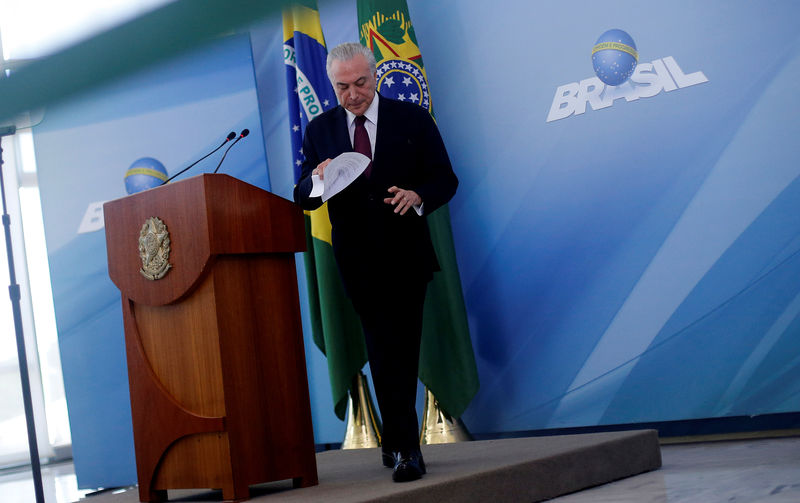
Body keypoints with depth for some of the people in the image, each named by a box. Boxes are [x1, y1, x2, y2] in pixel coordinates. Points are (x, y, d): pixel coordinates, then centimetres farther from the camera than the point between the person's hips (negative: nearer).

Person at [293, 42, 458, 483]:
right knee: (385, 351, 3)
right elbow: (303, 199, 6)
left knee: (401, 350, 3)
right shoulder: (320, 129, 6)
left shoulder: (412, 119, 2)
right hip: (357, 259, 1)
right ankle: (405, 446, 10)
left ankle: (396, 442, 14)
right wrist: (316, 179, -18)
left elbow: (445, 179, 0)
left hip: (406, 253, -1)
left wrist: (417, 196, -22)